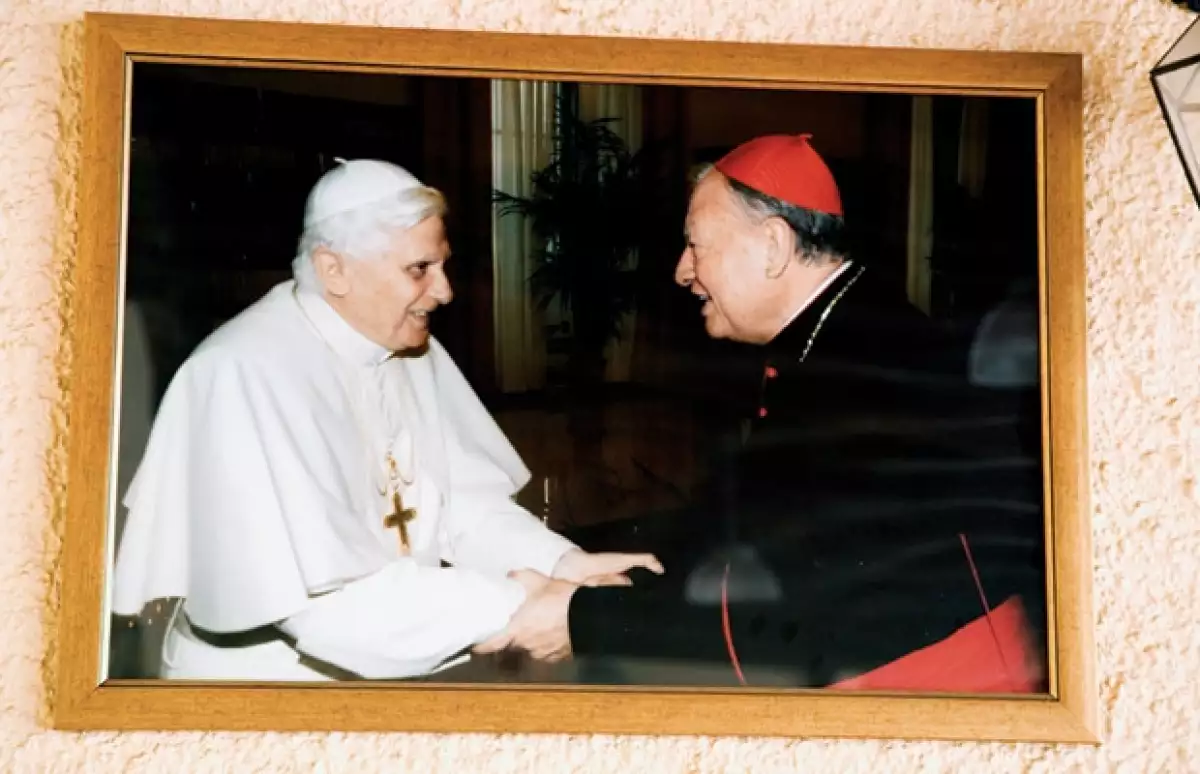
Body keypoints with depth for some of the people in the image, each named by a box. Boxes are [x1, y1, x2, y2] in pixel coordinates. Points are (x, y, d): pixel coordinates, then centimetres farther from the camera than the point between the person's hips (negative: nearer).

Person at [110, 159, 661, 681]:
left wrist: (561, 562, -12)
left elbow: (464, 502, 5)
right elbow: (320, 596, -25)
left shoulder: (414, 350, 3)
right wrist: (504, 602, -22)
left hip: (396, 667, 7)